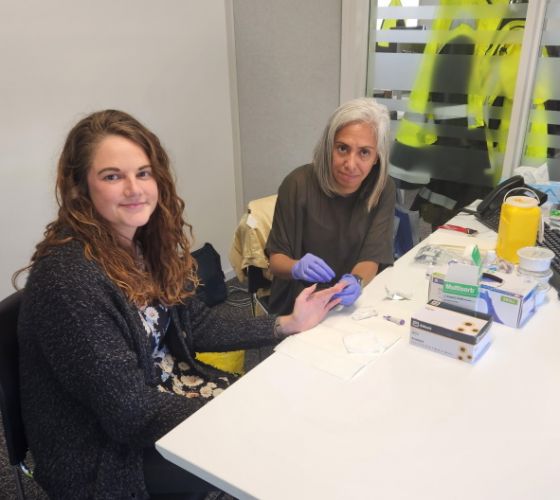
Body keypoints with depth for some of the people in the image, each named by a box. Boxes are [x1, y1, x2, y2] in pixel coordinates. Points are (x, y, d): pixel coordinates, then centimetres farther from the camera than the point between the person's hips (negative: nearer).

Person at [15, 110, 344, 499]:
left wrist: (288, 324, -2)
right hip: (105, 452, -7)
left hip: (162, 392, 7)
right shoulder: (69, 279, -29)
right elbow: (132, 413, -26)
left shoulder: (145, 243, -3)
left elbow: (198, 328, 4)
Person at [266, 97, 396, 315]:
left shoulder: (383, 189, -8)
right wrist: (298, 267, -30)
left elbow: (372, 257, -10)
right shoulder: (299, 184, -14)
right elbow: (276, 259, -8)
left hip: (352, 302, 2)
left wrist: (356, 282, -31)